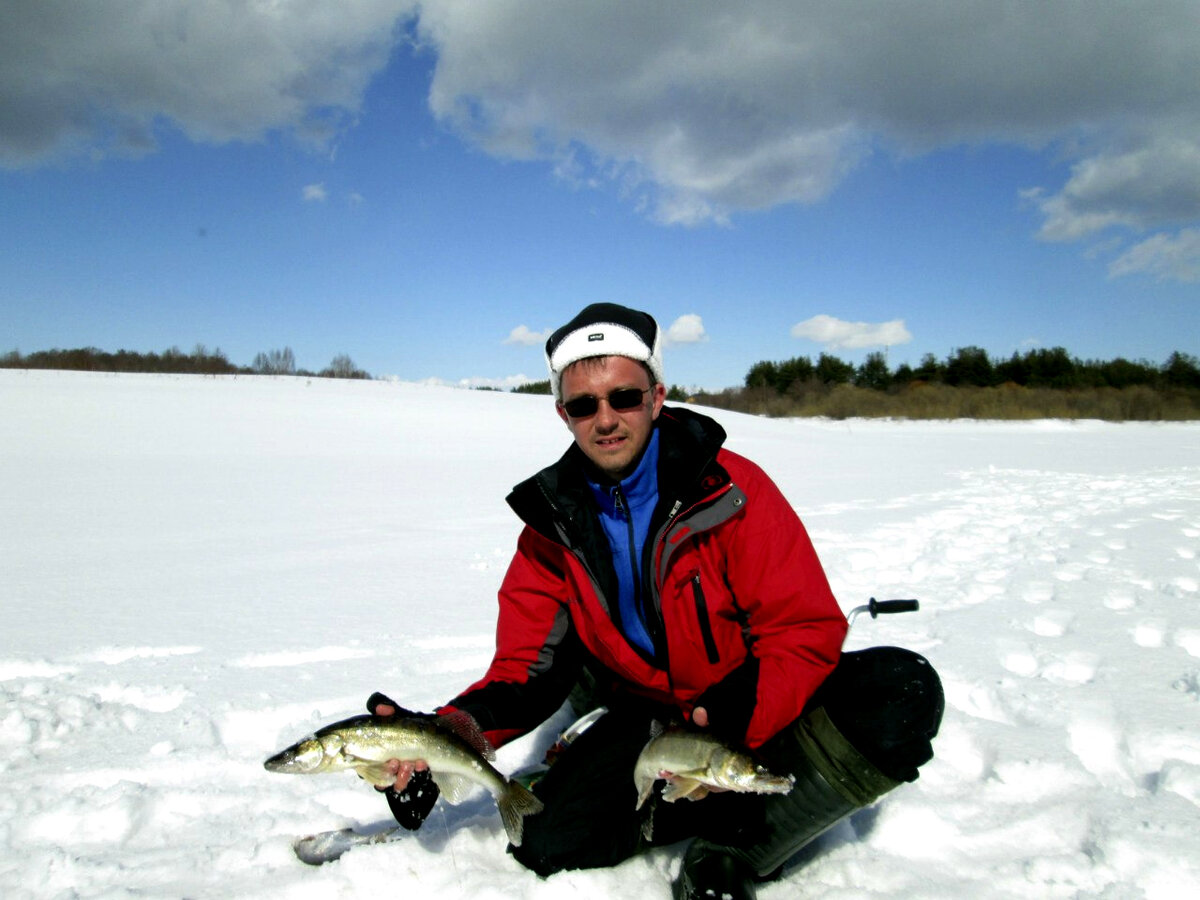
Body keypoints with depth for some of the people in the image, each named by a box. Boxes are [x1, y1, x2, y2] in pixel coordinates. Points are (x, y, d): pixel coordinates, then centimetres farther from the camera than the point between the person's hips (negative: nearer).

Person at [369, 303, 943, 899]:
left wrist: (741, 722, -35)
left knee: (902, 690, -29)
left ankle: (736, 850, -15)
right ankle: (743, 799, -2)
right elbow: (524, 670, -5)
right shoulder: (553, 522, -5)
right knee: (548, 842, -18)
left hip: (760, 708, -2)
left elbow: (808, 630, -17)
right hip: (651, 718, 3)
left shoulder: (734, 489, -16)